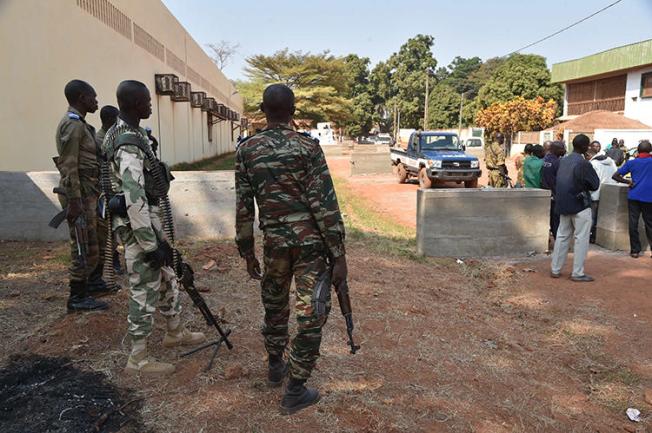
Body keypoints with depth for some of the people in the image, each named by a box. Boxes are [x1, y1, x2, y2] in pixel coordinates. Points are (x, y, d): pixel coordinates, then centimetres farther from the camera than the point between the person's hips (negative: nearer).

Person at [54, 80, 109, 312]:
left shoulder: (79, 124, 16)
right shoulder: (72, 125, -15)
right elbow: (69, 168, -20)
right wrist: (75, 202, -22)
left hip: (87, 191, 10)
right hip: (79, 192, -10)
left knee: (89, 243, 18)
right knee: (85, 247, -5)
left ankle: (84, 284, 30)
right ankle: (77, 297, 3)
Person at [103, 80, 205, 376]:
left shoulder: (125, 133, 10)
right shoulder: (129, 143, -22)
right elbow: (134, 199, -28)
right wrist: (150, 244, -24)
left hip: (148, 222, 10)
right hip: (138, 226, -10)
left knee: (166, 279, 21)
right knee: (145, 291, 1)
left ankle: (175, 333, 39)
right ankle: (138, 360, 15)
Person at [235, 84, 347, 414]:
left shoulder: (246, 149, 2)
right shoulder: (307, 147, -8)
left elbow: (243, 207, 3)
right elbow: (325, 205, -12)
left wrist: (247, 253, 13)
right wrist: (339, 255, -7)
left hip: (274, 242, 4)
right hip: (310, 241, -3)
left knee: (274, 306, 23)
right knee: (310, 314, 7)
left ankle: (275, 367, 42)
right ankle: (295, 391, 14)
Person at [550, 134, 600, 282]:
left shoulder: (563, 161, 5)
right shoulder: (584, 164, -15)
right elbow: (595, 185, -9)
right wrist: (585, 186, 7)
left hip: (563, 205, 7)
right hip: (580, 205, -7)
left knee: (562, 236, 13)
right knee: (581, 239, 1)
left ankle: (555, 270, 16)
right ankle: (578, 273, 4)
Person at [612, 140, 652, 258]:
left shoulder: (632, 162, 3)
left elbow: (615, 176, -2)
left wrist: (628, 182, 4)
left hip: (634, 196, 0)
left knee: (633, 224, 3)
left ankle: (635, 250, 5)